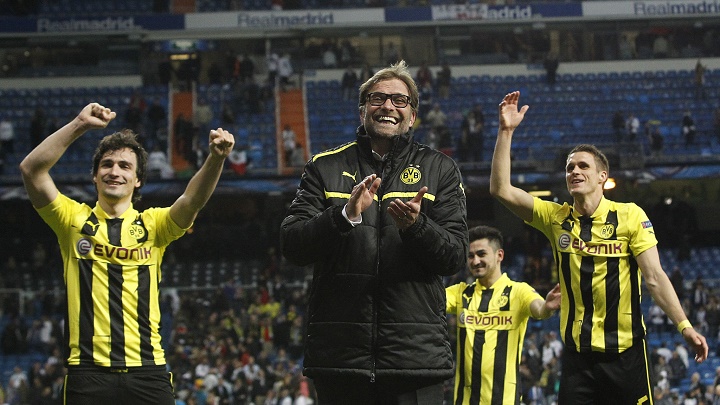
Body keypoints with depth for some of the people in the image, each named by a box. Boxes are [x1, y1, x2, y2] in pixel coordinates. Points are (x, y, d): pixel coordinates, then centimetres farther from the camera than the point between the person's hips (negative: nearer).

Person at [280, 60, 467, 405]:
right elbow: (292, 246, 3)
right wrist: (346, 215, -14)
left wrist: (415, 225, -16)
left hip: (415, 350, 0)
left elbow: (455, 257, 4)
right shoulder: (326, 167, 13)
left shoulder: (439, 170, 12)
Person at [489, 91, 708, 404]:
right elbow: (501, 190, -4)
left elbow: (654, 277, -7)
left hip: (626, 351, -2)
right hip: (577, 354, 2)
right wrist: (506, 131, -8)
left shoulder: (630, 216, -3)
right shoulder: (556, 218, 4)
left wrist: (684, 326, -17)